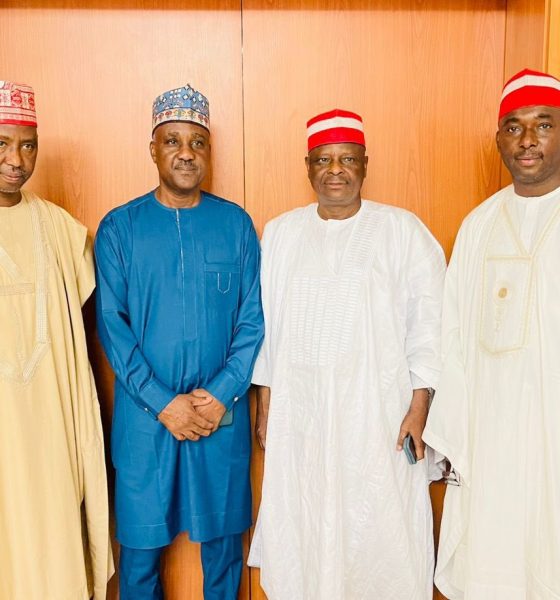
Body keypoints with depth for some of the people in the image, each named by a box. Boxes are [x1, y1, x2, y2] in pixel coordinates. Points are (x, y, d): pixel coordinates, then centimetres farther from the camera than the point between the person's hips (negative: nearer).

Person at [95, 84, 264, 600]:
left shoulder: (236, 224, 1)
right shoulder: (119, 227, -1)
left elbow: (254, 318, -1)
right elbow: (111, 324, -5)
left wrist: (222, 392, -11)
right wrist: (162, 401, -12)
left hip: (223, 412, 1)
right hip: (144, 414, 0)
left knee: (222, 535, 15)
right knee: (140, 542, 12)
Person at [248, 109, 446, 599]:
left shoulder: (403, 230, -2)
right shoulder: (280, 232, 6)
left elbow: (427, 323, -3)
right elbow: (266, 324, 7)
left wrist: (419, 407, -8)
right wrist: (264, 405, 6)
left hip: (378, 408, -2)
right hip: (299, 410, 3)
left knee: (379, 528, 6)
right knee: (302, 528, 12)